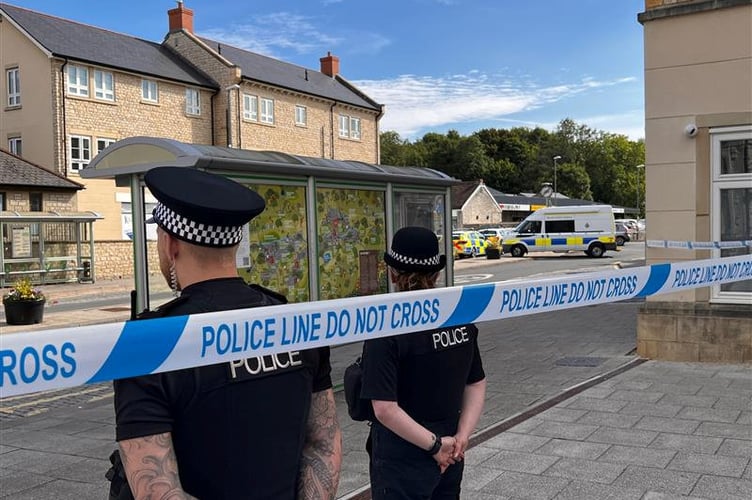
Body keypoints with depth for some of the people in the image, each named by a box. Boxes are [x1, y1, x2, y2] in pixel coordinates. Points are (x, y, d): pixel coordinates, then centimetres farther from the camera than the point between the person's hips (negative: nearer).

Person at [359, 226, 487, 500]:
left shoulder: (386, 330, -20)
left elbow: (385, 409, -23)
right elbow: (477, 385, 4)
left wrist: (435, 445, -15)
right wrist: (461, 437, -2)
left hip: (402, 463, -5)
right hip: (451, 456, 6)